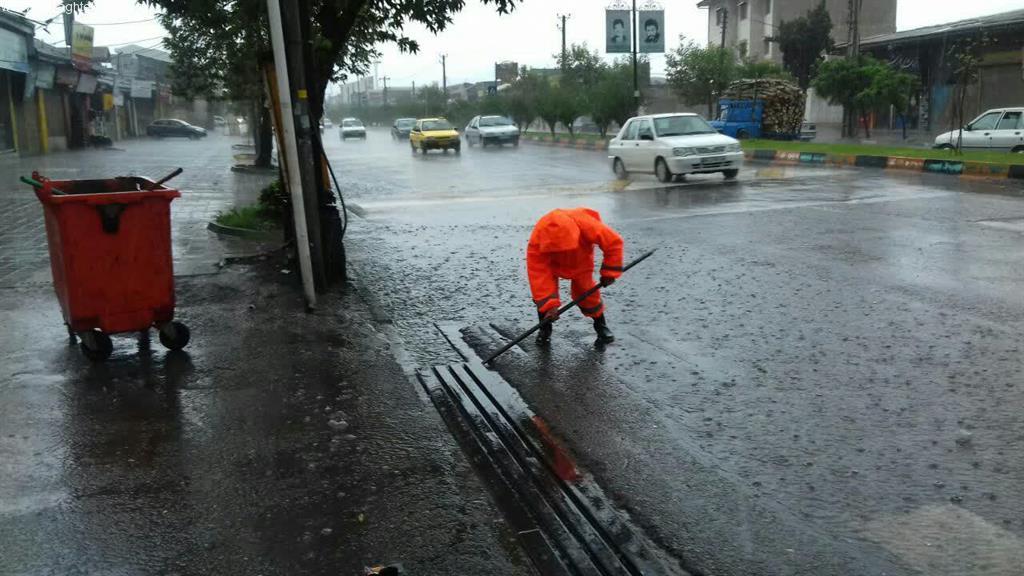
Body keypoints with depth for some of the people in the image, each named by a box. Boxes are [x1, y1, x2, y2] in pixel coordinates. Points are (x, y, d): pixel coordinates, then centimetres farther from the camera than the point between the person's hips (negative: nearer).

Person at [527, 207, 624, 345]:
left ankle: (601, 325, 20)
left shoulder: (586, 225, -43)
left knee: (585, 290, -3)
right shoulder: (536, 241, -41)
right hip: (551, 263, 0)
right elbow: (538, 274, -39)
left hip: (580, 261, 0)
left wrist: (609, 271, -24)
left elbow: (614, 241, -30)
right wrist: (549, 305, -41)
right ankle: (545, 328, 8)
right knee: (544, 292, -14)